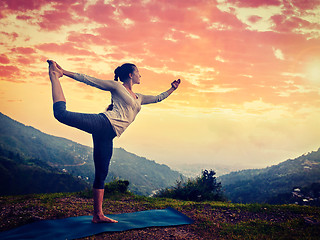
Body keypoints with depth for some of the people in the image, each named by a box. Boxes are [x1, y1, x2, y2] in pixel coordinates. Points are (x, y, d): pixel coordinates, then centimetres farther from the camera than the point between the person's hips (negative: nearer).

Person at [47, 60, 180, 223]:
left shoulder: (139, 98, 30)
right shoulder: (116, 86, 11)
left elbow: (158, 98, 43)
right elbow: (90, 80, 8)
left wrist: (172, 89, 40)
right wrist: (65, 73, 3)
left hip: (107, 136, 6)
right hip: (104, 122, -6)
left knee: (101, 175, 4)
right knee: (61, 114, -27)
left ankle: (98, 215, 7)